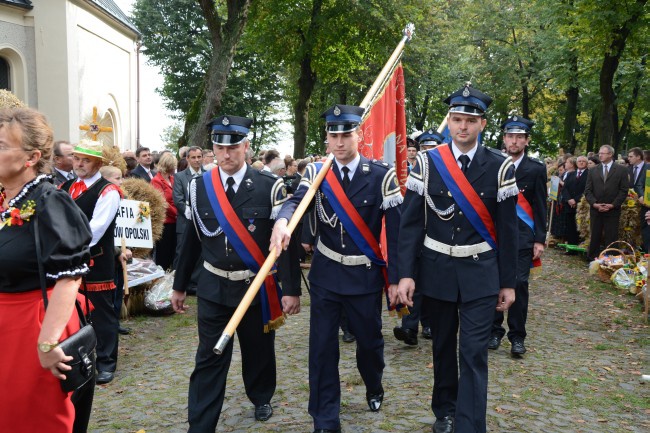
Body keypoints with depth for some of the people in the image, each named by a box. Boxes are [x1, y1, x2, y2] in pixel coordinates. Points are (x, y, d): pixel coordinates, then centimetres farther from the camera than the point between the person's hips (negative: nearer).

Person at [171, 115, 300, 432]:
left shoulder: (269, 186, -10)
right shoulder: (199, 187, -1)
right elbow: (190, 240, 6)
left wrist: (291, 289, -12)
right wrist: (179, 285, 10)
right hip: (213, 288, 1)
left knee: (259, 351, 17)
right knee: (209, 359, 3)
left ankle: (261, 399, 44)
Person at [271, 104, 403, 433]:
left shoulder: (382, 175, -9)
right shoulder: (316, 172, -2)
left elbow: (396, 230, -9)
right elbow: (297, 201, -21)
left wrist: (396, 279, -10)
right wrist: (282, 221, -44)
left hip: (366, 274, -1)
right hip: (325, 273, 2)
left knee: (370, 339, 15)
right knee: (322, 346, 4)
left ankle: (374, 388, 47)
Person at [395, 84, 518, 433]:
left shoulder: (500, 167, -3)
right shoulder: (426, 163, -4)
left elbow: (507, 229, -1)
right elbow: (410, 222, -5)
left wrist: (508, 282, 0)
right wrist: (406, 273, -12)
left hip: (481, 274, -1)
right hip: (436, 271, 1)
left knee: (474, 354, -2)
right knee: (443, 346, 16)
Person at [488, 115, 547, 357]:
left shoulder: (536, 169, 3)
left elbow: (540, 207, 2)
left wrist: (540, 240, -3)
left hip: (522, 235, -1)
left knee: (519, 284, -3)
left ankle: (517, 336, 8)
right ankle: (495, 330, 18)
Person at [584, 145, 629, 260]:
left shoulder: (621, 170, 2)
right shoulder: (593, 171, 10)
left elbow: (624, 190, -3)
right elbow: (588, 190, 6)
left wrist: (613, 205, -11)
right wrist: (594, 203, -9)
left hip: (613, 210, -2)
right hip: (595, 210, 2)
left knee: (611, 238, 0)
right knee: (595, 237, 6)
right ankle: (592, 259, 13)